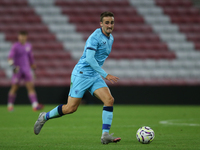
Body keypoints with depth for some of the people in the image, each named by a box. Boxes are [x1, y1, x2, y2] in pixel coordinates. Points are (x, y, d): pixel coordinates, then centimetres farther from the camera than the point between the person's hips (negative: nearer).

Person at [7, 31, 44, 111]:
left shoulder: (28, 46, 10)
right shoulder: (15, 46, -7)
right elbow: (10, 57, -15)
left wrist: (32, 65, 28)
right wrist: (13, 66, -30)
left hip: (26, 69, 4)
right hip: (17, 70, -4)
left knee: (30, 87, -6)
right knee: (14, 87, -1)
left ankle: (35, 105, -14)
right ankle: (10, 105, 12)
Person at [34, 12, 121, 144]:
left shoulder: (111, 39, 11)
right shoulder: (95, 37, -17)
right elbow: (89, 58, -26)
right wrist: (105, 75, -28)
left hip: (95, 76, 7)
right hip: (81, 74, -7)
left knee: (109, 100, -14)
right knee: (71, 108, -6)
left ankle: (105, 135, -15)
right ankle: (44, 117, 19)